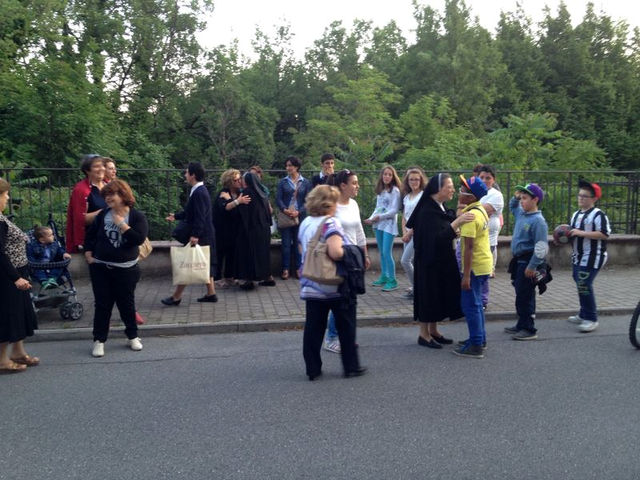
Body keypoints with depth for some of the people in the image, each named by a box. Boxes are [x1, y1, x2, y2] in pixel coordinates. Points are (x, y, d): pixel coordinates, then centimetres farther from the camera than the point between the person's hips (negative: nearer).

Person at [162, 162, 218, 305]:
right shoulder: (199, 190, 13)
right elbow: (191, 212, 22)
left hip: (199, 237, -10)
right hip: (204, 236, 10)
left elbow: (200, 217, -25)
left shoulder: (199, 193, -19)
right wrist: (176, 216, 24)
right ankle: (211, 293, 20)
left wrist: (195, 235, -27)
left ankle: (176, 297, 5)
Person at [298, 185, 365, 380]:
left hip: (311, 286, 6)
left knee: (313, 328, 9)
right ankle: (351, 366, 19)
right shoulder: (330, 223, -16)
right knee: (346, 327, 10)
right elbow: (335, 252, -29)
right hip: (337, 286, -6)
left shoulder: (305, 223, 7)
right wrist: (347, 252, -10)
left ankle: (313, 369, 14)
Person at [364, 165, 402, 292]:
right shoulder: (380, 191, 14)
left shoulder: (395, 191, -7)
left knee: (387, 252, -11)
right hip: (378, 224, 7)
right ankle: (384, 277, 20)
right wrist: (371, 218, -1)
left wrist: (379, 217, -17)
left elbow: (394, 210, -12)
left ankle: (392, 280, -4)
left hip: (389, 224, -7)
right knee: (381, 252, 11)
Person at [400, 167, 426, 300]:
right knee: (412, 262, 8)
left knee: (405, 260, -12)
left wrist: (409, 233, -12)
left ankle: (416, 288, 0)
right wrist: (404, 232, 0)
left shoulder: (423, 196, -7)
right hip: (408, 234, 7)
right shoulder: (406, 197, 14)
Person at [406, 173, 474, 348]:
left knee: (439, 294, 15)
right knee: (428, 294, 0)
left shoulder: (441, 208, 7)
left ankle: (433, 331, 27)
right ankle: (424, 334, 13)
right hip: (430, 261, -9)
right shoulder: (428, 211, -20)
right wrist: (457, 222, -33)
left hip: (442, 261, 9)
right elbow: (437, 238, -27)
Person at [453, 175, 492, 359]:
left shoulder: (470, 215, -20)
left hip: (475, 266, -10)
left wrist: (466, 275, -23)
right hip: (484, 263, 10)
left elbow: (469, 247, -23)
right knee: (476, 304, 19)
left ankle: (476, 346, 3)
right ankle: (480, 339, 28)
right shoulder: (481, 210, 9)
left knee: (470, 305, -2)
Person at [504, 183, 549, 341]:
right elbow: (512, 206, 35)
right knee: (520, 294, 17)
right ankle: (521, 325, 28)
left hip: (527, 262, -9)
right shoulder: (521, 214, 9)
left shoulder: (538, 221, -17)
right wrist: (515, 197, 14)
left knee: (525, 296, -4)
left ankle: (529, 330, 5)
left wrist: (532, 266, -21)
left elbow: (541, 247, -21)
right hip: (518, 261, 9)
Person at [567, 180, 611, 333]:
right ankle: (584, 315, 30)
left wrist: (581, 233, -25)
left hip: (592, 258, -9)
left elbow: (604, 234, -23)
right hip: (578, 257, 9)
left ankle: (591, 319, -4)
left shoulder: (598, 215, -13)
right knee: (580, 285, 16)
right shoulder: (576, 214, 16)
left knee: (584, 286, -14)